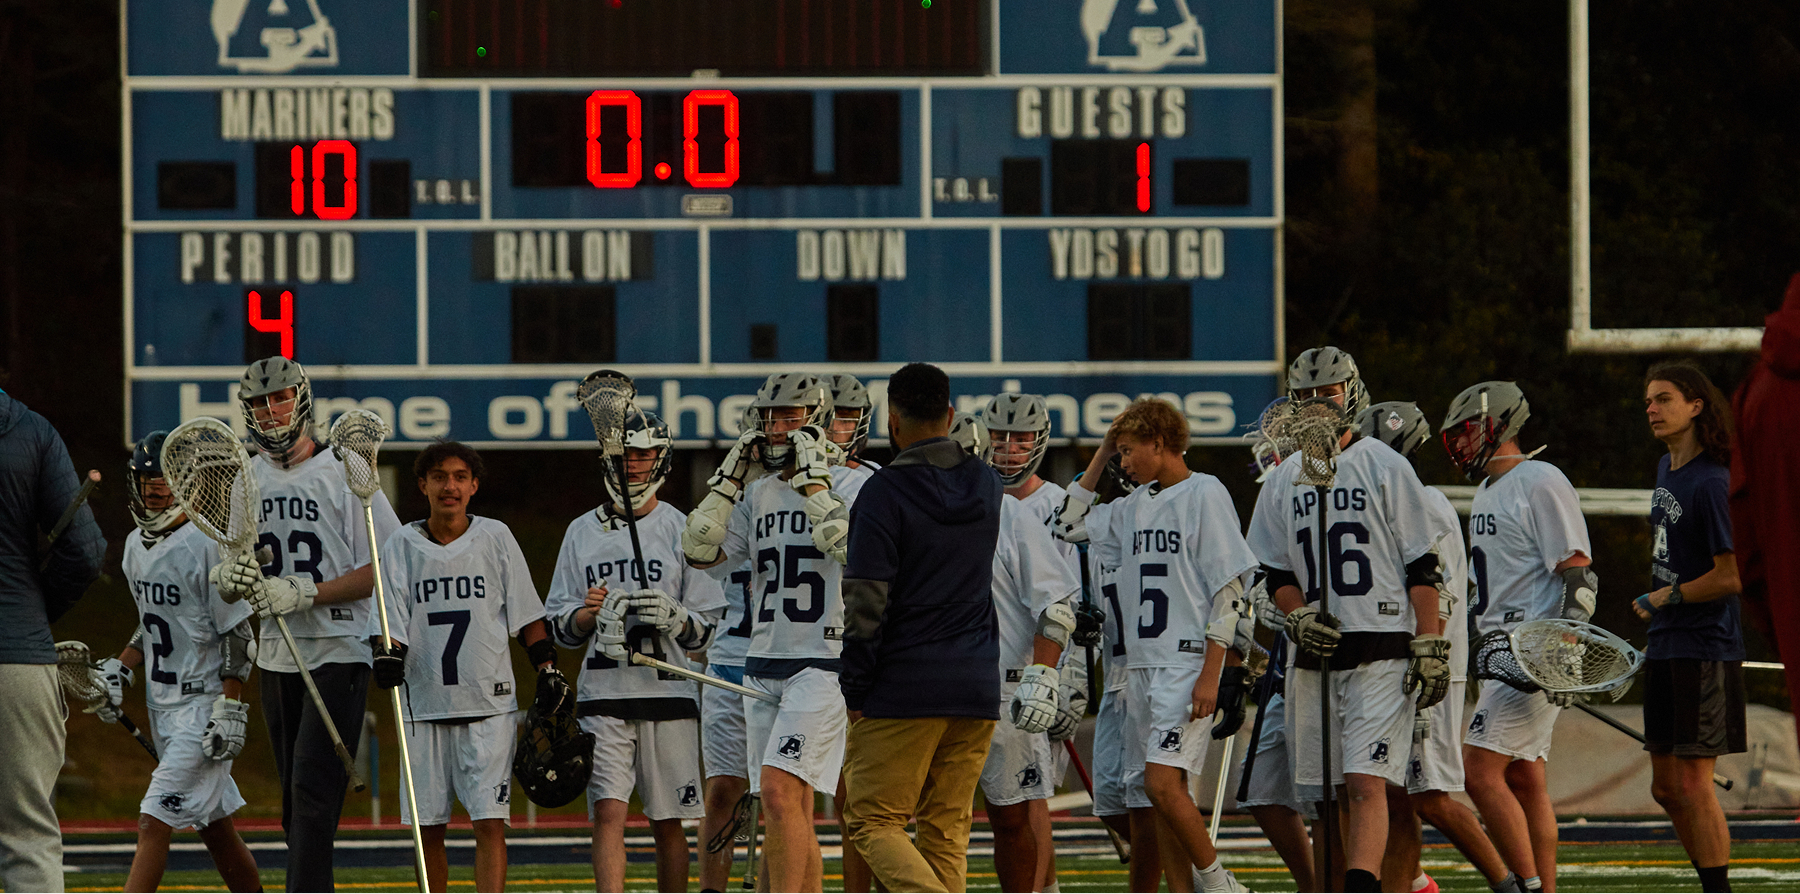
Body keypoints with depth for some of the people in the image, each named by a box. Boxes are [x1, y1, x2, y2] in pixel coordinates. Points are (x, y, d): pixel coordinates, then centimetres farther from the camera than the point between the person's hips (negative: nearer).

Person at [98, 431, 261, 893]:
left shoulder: (207, 544, -16)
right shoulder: (137, 546, 10)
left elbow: (238, 636, -15)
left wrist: (230, 711, -18)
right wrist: (119, 669, 8)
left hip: (204, 701, -8)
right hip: (162, 702, 8)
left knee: (154, 823, -14)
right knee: (216, 829, 13)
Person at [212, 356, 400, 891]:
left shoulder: (344, 473, -5)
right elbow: (226, 582, 14)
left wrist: (302, 593, -19)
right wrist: (231, 579, -11)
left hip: (339, 651, -6)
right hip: (277, 658, 6)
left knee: (314, 788, -15)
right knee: (295, 803, 8)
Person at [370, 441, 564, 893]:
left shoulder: (495, 538, 5)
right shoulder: (402, 546, 6)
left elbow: (526, 614, 10)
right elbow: (390, 618, 2)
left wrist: (547, 669, 3)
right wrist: (387, 655, -18)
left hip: (489, 703, -1)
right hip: (424, 702, 1)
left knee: (490, 822, -10)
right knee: (427, 826, 5)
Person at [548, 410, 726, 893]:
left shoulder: (682, 530, 4)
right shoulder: (582, 533, 12)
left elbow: (707, 629, 3)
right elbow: (561, 627, 14)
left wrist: (673, 618, -17)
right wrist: (587, 614, -7)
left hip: (667, 692, -1)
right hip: (603, 694, 1)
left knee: (667, 822, 4)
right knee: (607, 813, -10)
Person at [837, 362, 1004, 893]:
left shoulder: (884, 492, -11)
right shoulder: (986, 486, 9)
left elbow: (866, 602, -14)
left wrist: (854, 689, -6)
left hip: (905, 689, -6)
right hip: (978, 684, 6)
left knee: (874, 822, -1)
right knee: (947, 828, 12)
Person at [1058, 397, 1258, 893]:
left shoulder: (1205, 494, -7)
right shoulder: (1135, 505, 15)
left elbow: (1229, 592, -11)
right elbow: (1068, 527, 24)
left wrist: (1210, 675, -16)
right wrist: (1100, 456, 16)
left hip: (1188, 663, -8)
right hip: (1142, 664, 8)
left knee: (1162, 782, -17)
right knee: (1163, 793, 6)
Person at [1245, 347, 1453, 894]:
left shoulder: (1384, 468, 0)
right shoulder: (1283, 482, 13)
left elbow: (1422, 566, -1)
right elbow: (1275, 571, 16)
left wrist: (1429, 645, -8)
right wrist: (1299, 617, -5)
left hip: (1381, 652, -5)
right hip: (1315, 655, 5)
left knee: (1366, 783, -16)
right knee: (1328, 795, 6)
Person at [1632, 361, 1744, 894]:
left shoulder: (1711, 484, -16)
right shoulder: (1666, 469, 12)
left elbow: (1731, 576, -18)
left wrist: (1664, 599, -8)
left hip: (1705, 649, -9)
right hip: (1664, 647, 9)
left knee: (1692, 785, -9)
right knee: (1666, 787, 11)